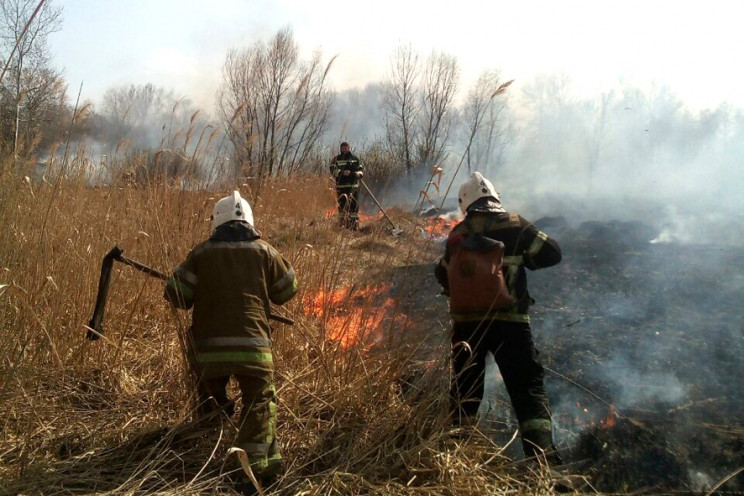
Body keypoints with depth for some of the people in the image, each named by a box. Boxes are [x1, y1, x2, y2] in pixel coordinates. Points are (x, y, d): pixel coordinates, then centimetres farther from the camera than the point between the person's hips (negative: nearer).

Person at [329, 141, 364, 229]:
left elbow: (361, 168, 12)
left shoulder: (355, 158, 13)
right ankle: (342, 224, 6)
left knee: (354, 205, -2)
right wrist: (342, 172, -23)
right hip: (341, 186, -2)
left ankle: (355, 224, 5)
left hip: (353, 186, 2)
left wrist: (359, 173, -11)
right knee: (342, 205, -2)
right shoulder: (336, 159, 7)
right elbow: (333, 170, -5)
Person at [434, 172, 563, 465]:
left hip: (466, 322, 3)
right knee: (528, 389, 0)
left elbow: (442, 275, 15)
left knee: (465, 389, 16)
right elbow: (552, 253, 1)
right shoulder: (515, 225, -3)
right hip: (509, 322, -3)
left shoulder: (459, 234, 7)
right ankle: (543, 456, -11)